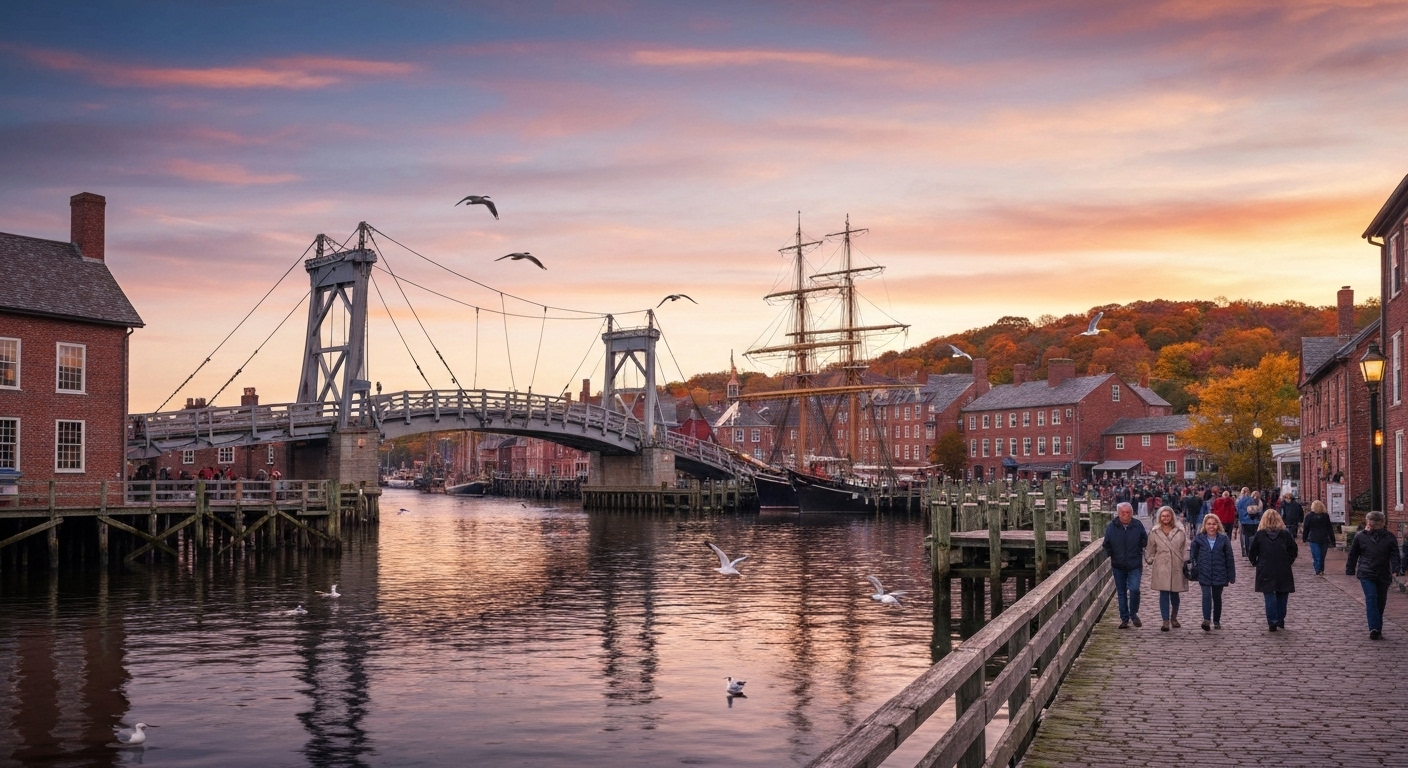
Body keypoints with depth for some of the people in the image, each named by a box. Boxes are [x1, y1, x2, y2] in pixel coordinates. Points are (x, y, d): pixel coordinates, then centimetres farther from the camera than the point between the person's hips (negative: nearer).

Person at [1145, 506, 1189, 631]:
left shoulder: (1180, 532, 4)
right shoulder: (1155, 533, 5)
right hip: (1161, 568, -1)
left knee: (1174, 594, 10)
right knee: (1164, 594, -5)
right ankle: (1165, 621, -1)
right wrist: (1150, 560, 4)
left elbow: (1184, 549, 5)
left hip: (1176, 567, 1)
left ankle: (1173, 617, 32)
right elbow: (1150, 551, 13)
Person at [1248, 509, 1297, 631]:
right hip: (1283, 571, 1)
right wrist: (1288, 562, 12)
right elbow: (1293, 550, 1)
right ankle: (1280, 620, 18)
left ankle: (1272, 622, -4)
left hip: (1265, 571, -1)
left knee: (1269, 596, 2)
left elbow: (1251, 552, -3)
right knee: (1282, 596, 14)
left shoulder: (1259, 535, -5)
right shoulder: (1285, 534, -2)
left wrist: (1256, 563, 10)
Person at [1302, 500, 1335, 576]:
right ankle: (1322, 570, 16)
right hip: (1324, 539, 2)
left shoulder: (1309, 516, -2)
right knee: (1322, 556, 13)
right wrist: (1332, 541, 9)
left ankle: (1318, 571, -8)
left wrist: (1304, 538, 13)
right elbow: (1330, 529, 5)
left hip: (1314, 539, -2)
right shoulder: (1326, 516, 2)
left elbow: (1306, 529, 3)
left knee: (1316, 556, -1)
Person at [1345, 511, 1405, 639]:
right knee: (1371, 599, -10)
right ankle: (1375, 628, -13)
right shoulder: (1360, 537, 1)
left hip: (1383, 575, 1)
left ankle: (1376, 629, 14)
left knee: (1380, 602, 4)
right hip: (1366, 574, -1)